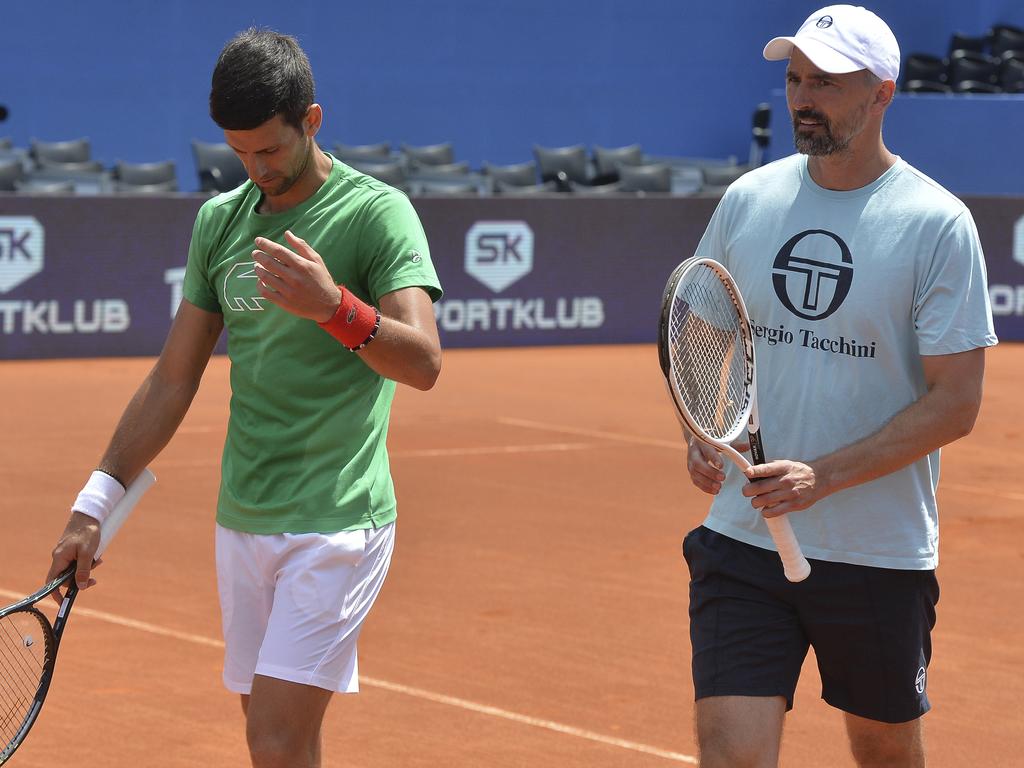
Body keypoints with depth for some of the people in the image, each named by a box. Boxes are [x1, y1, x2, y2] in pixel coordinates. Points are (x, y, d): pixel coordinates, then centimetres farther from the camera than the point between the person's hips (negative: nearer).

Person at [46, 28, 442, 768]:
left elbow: (423, 362, -20)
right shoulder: (220, 220, 10)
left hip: (336, 523, -6)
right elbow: (173, 380, 16)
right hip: (242, 522, 6)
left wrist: (334, 306, -37)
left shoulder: (377, 213, -7)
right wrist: (95, 504, 11)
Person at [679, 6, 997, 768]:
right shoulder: (747, 200, 4)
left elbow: (955, 403, -12)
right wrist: (701, 432, -2)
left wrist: (822, 477, -21)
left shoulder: (938, 224, -9)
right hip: (742, 540, 2)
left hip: (881, 556, -2)